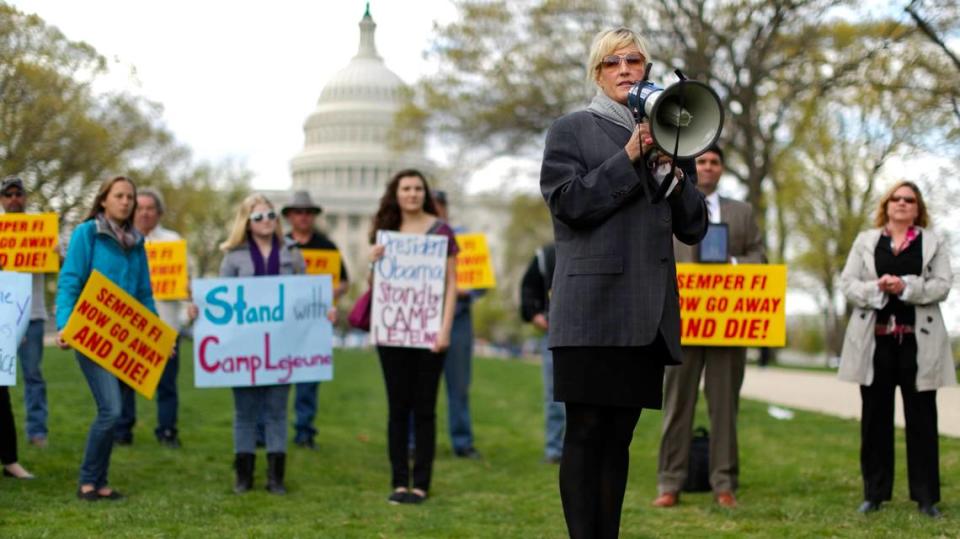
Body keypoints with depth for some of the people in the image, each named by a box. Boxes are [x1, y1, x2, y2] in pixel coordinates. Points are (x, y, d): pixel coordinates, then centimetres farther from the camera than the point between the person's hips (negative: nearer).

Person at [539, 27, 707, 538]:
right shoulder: (571, 130, 7)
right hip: (592, 308, -4)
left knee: (620, 435, 6)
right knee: (586, 432, -7)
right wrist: (630, 158, -9)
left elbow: (694, 228, 14)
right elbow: (568, 200, -8)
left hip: (647, 312, 4)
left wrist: (670, 170, -2)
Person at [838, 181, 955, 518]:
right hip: (875, 340, 1)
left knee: (921, 419, 1)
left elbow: (942, 285, -3)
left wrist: (906, 287, -17)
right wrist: (877, 288, -14)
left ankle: (926, 496, 6)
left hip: (919, 342, -1)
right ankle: (874, 493, 12)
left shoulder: (934, 243, 9)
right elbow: (847, 284, 4)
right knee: (875, 417, 4)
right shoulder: (865, 241, 13)